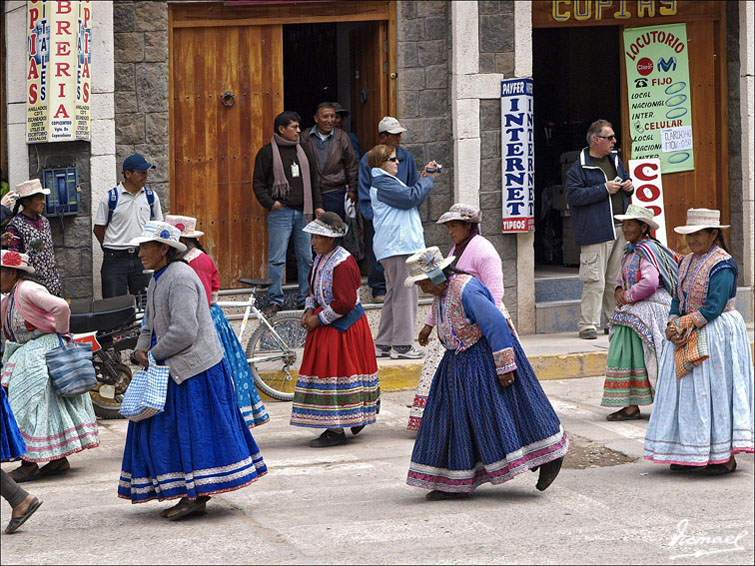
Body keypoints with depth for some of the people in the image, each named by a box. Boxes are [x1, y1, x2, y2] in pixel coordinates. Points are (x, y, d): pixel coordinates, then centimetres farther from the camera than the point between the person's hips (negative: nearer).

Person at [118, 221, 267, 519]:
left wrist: (154, 355, -14)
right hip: (175, 370, 10)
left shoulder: (180, 279, -18)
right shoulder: (158, 279, 14)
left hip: (194, 368, -10)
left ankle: (197, 495, -1)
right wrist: (141, 348, 1)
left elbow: (184, 332, -25)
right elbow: (151, 324, 21)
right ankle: (193, 495, 13)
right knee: (166, 430, 9)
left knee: (192, 426, -6)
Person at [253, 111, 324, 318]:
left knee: (307, 258, 6)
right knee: (276, 259, -6)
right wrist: (270, 202, -12)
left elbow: (313, 181, 21)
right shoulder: (267, 152, 0)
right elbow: (258, 183, 1)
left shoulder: (303, 151, 15)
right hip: (280, 213, -5)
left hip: (304, 213, 5)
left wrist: (317, 206, 13)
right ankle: (275, 300, 0)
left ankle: (305, 298, 14)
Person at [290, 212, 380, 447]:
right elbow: (314, 289, 20)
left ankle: (336, 430, -2)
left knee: (336, 374, -7)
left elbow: (344, 302, -24)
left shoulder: (342, 264, -22)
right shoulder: (321, 259, 8)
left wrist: (319, 319, -17)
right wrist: (309, 311, 2)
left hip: (343, 326, -10)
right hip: (326, 324, 10)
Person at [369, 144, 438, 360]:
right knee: (405, 295, -10)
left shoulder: (389, 182, 22)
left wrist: (424, 178, 14)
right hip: (397, 246, -11)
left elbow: (412, 200, 23)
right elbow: (410, 197, -20)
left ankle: (384, 344, 17)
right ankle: (401, 345, -9)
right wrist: (428, 179, -7)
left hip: (403, 245, 11)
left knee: (394, 296, 14)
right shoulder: (382, 183, -11)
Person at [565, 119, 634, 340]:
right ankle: (588, 325, -8)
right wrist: (604, 190, -17)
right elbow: (573, 196, -16)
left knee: (616, 280, 12)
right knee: (594, 280, -11)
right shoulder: (579, 168, -8)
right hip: (595, 230, -7)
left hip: (620, 229, 7)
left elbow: (624, 178, 31)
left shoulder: (615, 160, 16)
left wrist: (628, 186, 7)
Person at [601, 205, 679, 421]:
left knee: (650, 360, -6)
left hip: (650, 310, -9)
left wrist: (628, 296, -13)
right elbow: (622, 277, 27)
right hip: (630, 312, 9)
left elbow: (650, 282, -25)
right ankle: (631, 406, 8)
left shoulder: (648, 250, -14)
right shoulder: (629, 251, 15)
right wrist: (619, 291, 5)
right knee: (624, 354, 6)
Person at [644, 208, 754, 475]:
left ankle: (726, 457, 1)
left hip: (716, 335, -8)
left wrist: (683, 325, -20)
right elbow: (678, 299, 11)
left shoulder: (722, 265, -15)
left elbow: (713, 307, -21)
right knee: (687, 392, 7)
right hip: (686, 337, 8)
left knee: (715, 392, -5)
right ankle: (692, 454, 13)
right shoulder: (687, 262, 12)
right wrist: (672, 324, -7)